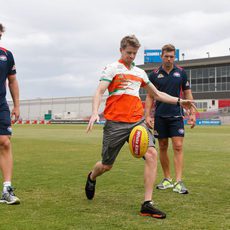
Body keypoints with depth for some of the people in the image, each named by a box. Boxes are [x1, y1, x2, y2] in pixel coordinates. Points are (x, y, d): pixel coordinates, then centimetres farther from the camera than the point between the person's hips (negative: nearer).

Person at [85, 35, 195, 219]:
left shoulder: (140, 72, 19)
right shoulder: (112, 69, 3)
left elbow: (157, 94, 28)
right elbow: (99, 92, -9)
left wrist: (179, 101, 20)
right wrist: (95, 113, -26)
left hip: (137, 121, 4)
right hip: (115, 123, -4)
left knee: (151, 154, -19)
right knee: (106, 165, 5)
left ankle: (147, 204, -14)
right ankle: (91, 178, 43)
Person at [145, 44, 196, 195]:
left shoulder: (181, 73, 4)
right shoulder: (154, 75, 3)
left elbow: (188, 94, 8)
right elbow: (150, 97, 6)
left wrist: (192, 113, 0)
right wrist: (148, 115, -3)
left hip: (176, 115, -1)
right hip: (160, 116, 1)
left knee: (178, 147, -9)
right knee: (163, 147, 7)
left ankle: (179, 182, -9)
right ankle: (167, 179, 19)